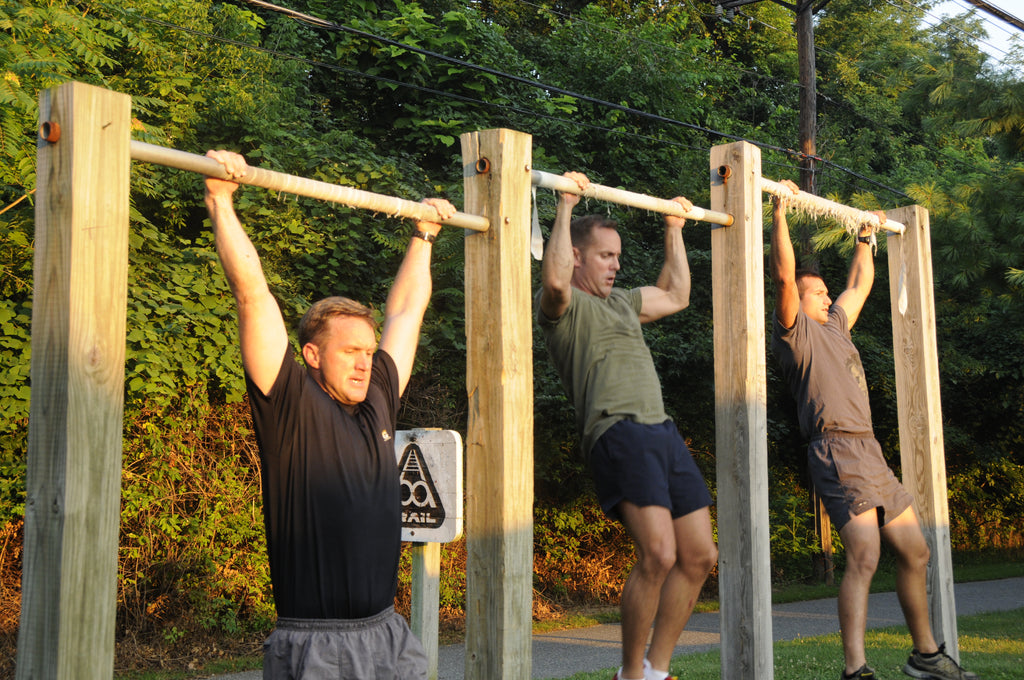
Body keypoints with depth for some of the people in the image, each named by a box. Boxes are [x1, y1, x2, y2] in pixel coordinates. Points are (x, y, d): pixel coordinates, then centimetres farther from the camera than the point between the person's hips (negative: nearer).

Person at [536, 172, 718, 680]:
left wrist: (674, 230, 40)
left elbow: (676, 295, 41)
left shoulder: (621, 301, 28)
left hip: (663, 432, 9)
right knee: (658, 554, -22)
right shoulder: (564, 305, 2)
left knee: (699, 556, 5)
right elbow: (554, 279, -22)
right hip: (618, 433, -9)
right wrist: (566, 207, -14)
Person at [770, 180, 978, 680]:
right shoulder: (795, 331, 2)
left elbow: (861, 283, 39)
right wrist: (779, 215, -12)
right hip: (838, 451, -9)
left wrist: (865, 237, 42)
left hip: (870, 452, 9)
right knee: (864, 555, -22)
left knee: (914, 551, 12)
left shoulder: (834, 326, 25)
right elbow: (783, 275, -12)